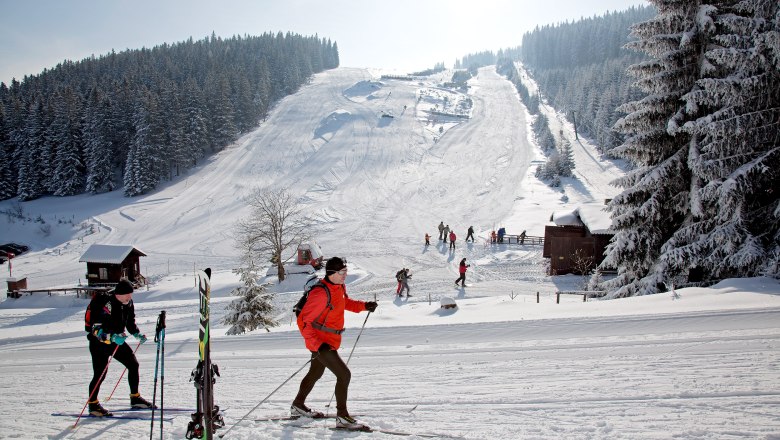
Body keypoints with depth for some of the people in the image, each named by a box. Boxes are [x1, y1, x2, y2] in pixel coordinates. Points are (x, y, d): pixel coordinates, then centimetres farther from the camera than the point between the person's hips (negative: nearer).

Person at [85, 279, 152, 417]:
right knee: (100, 374, -10)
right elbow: (96, 328, -31)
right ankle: (93, 404, 10)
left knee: (133, 364, 3)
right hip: (99, 342, -7)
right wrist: (112, 337, -42)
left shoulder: (128, 303, -2)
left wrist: (137, 334, 1)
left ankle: (135, 398, 15)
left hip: (117, 341, 7)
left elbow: (130, 321, 16)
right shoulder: (106, 303, -26)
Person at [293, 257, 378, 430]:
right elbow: (303, 321, -25)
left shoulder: (339, 287, 2)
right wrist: (317, 344, -33)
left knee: (316, 373, 25)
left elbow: (346, 303, 23)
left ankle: (298, 406, 43)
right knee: (344, 374, -12)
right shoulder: (321, 293, -26)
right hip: (320, 342, -10)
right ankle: (342, 417, -2)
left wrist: (364, 306, 6)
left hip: (330, 341, 10)